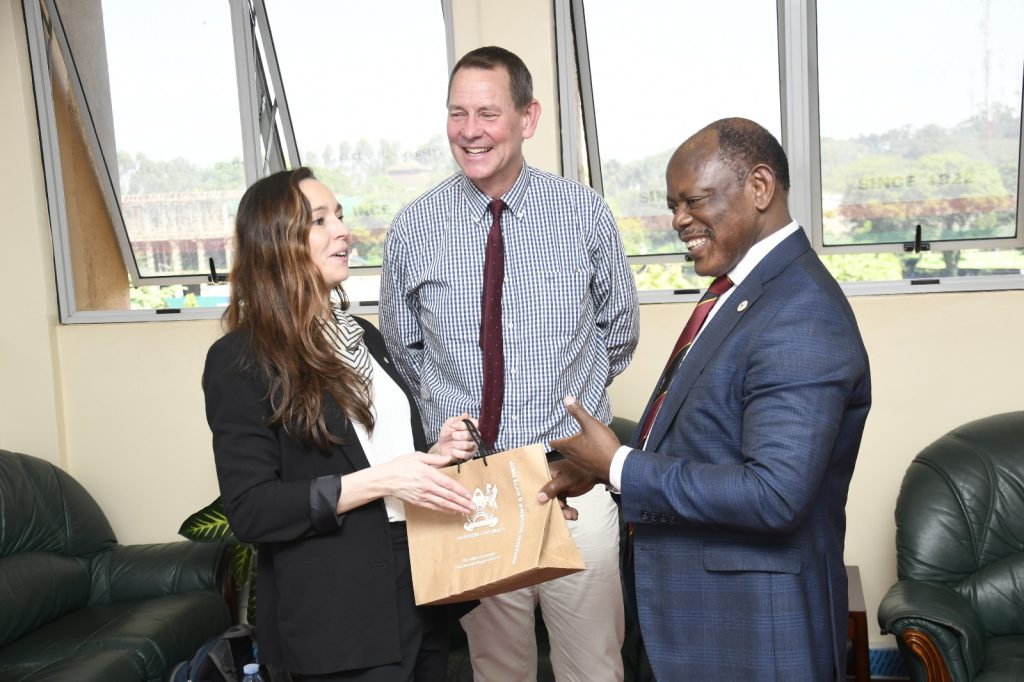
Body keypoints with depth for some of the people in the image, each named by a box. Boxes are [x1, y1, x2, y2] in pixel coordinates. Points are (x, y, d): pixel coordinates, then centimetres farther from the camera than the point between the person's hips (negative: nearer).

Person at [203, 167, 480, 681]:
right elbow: (249, 511, -17)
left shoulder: (364, 336, 12)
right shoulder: (241, 360, -11)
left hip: (418, 588, 7)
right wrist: (379, 480, -23)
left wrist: (433, 455, 2)